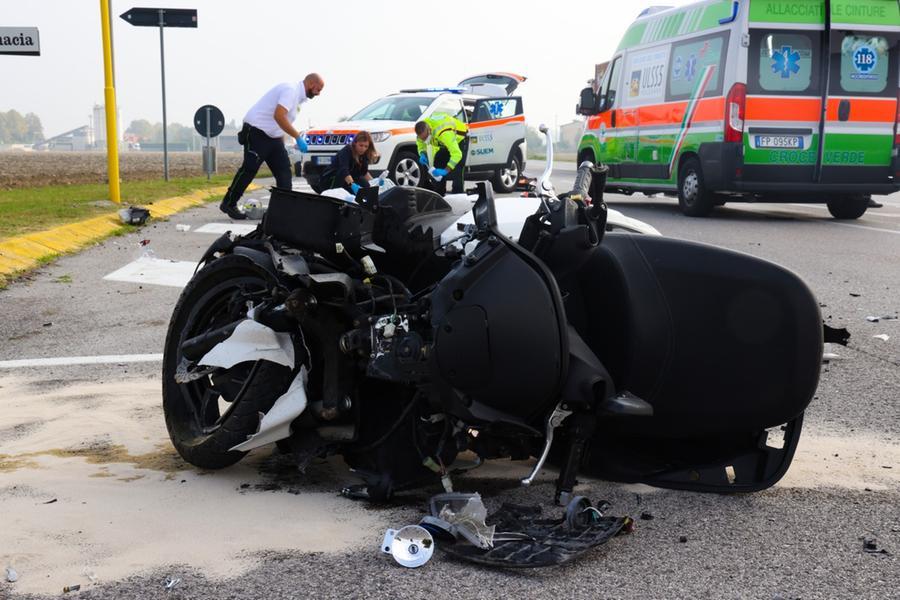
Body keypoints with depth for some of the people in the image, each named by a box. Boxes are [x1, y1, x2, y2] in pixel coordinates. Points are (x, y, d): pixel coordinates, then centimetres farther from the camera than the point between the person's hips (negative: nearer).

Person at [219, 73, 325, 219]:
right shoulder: (291, 90, -18)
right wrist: (298, 137, -29)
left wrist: (282, 142, 16)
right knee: (249, 169, -8)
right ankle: (228, 204, 1)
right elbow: (279, 115, -31)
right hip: (257, 131, -10)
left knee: (284, 170, 3)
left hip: (273, 136, 10)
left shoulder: (299, 96, 12)